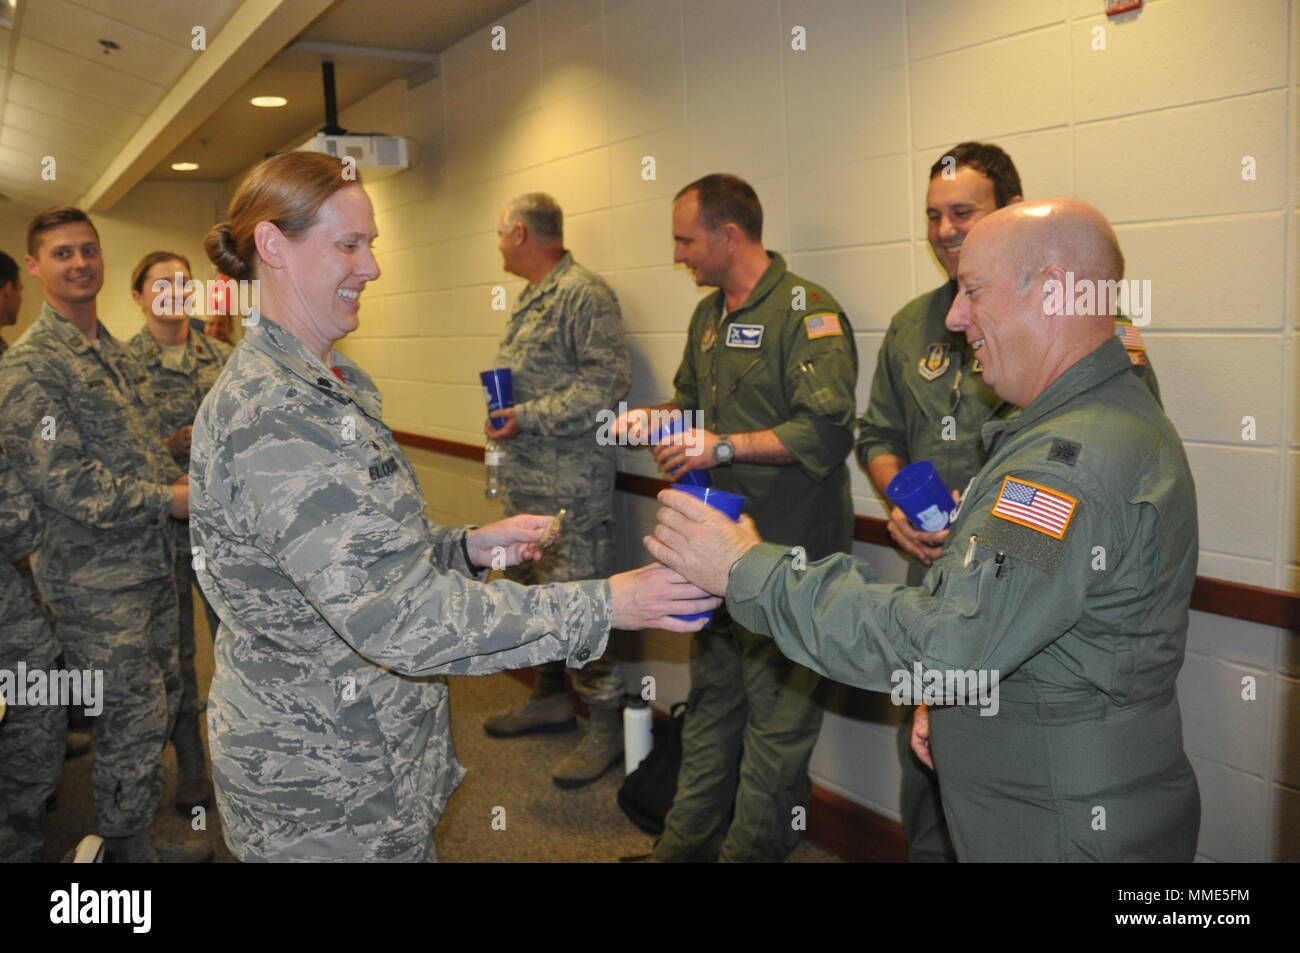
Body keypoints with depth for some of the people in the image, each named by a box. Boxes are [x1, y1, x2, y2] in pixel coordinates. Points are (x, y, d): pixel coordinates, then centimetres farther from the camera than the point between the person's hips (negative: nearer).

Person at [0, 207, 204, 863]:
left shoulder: (115, 352, 14)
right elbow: (60, 480, -21)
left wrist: (181, 485, 8)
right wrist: (167, 501, -19)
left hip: (150, 568, 9)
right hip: (97, 584, -8)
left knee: (160, 705, 18)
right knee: (132, 723, 2)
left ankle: (140, 835, 35)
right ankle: (129, 848, 21)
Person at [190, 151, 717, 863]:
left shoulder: (311, 386, 8)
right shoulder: (272, 417, -27)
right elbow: (398, 616, -32)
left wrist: (468, 545, -1)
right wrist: (602, 606, -29)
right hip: (328, 795, -9)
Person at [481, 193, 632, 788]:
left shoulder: (583, 293, -12)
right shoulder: (530, 300, 18)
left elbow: (609, 381, -20)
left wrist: (529, 418, -20)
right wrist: (506, 416, 12)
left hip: (571, 485, -10)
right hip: (525, 481, 10)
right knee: (533, 593, 18)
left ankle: (607, 727, 5)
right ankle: (550, 699, 34)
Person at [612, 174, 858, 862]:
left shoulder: (805, 310, -14)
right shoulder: (708, 315, 14)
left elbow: (827, 430, -23)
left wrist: (722, 446, -25)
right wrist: (656, 416, 5)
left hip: (786, 553, -9)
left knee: (777, 715, 3)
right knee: (710, 697, 19)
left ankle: (752, 849, 19)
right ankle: (690, 839, 33)